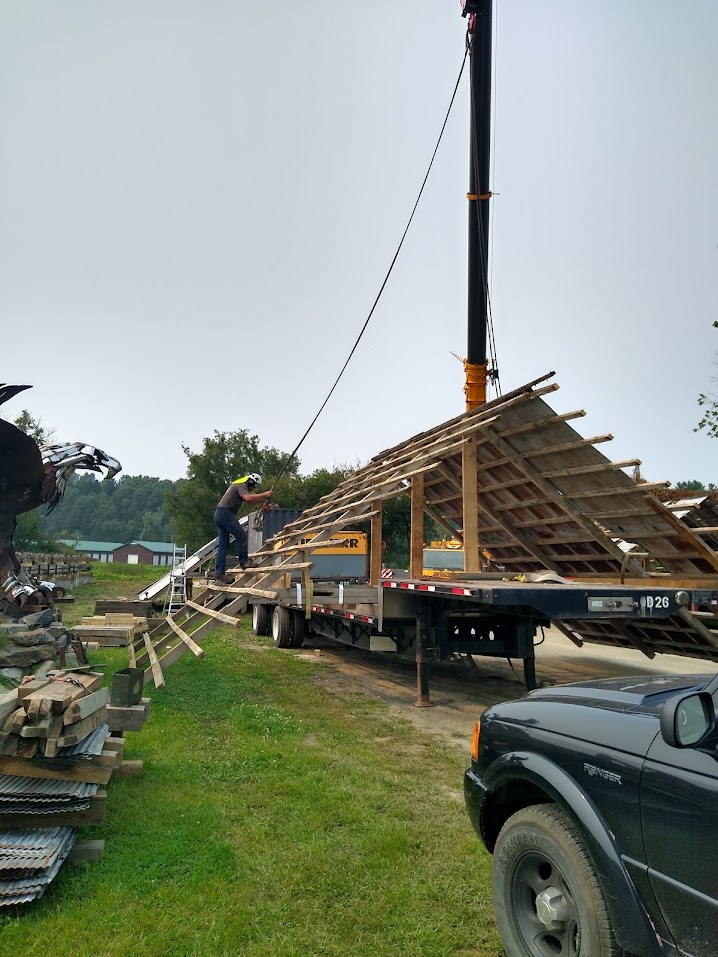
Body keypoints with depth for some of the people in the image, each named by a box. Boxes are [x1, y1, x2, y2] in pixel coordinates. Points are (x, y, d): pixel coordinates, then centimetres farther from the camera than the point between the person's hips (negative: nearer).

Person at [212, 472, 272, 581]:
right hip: (226, 513, -11)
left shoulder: (240, 486, 26)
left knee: (223, 544, 6)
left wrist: (265, 498, 16)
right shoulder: (241, 485, -6)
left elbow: (250, 501, 26)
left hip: (219, 515, 11)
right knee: (241, 535, -9)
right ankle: (244, 561, -7)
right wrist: (264, 495, -18)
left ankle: (219, 572, 3)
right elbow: (248, 498, -25)